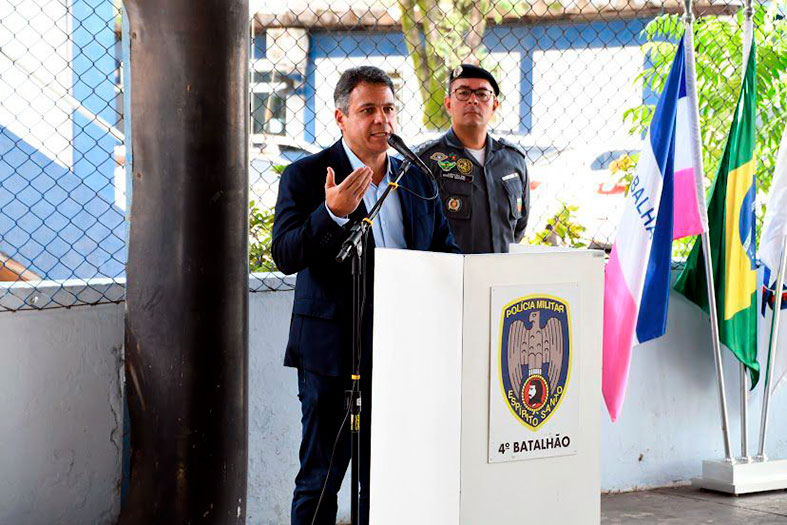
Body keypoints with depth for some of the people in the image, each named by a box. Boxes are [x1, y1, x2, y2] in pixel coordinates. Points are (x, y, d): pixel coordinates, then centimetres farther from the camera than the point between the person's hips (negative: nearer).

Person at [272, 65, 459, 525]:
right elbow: (285, 256, -13)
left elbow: (447, 251, 19)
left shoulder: (418, 180, 12)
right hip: (332, 352, -4)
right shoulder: (306, 177, -3)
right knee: (321, 478, 1)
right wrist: (332, 214, -27)